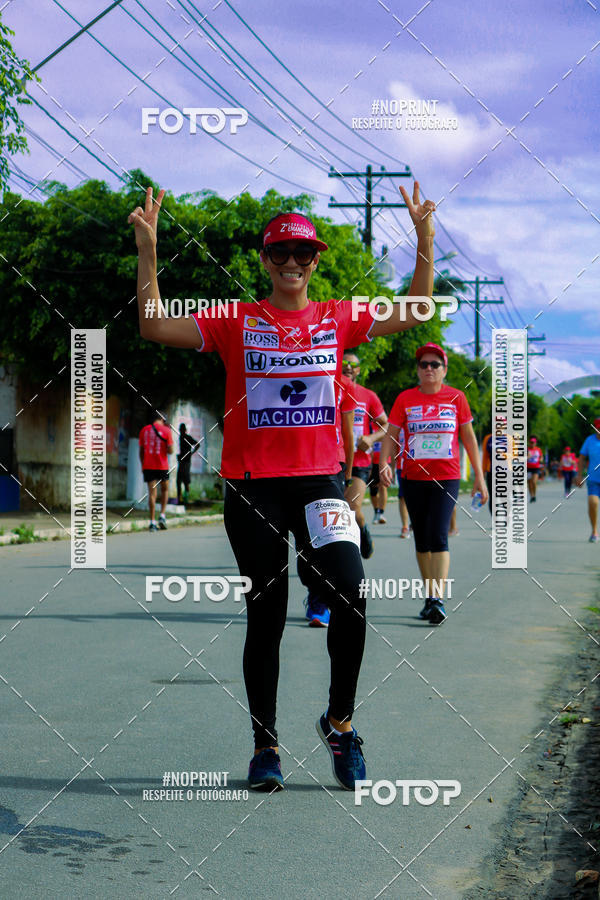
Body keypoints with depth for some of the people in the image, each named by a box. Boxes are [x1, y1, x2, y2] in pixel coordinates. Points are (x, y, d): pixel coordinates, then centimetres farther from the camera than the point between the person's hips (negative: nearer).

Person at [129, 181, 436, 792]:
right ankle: (264, 746, 18)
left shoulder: (338, 319, 9)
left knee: (350, 592, -18)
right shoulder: (235, 322, 4)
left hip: (320, 479, 1)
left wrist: (424, 237, -1)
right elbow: (154, 328, -3)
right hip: (252, 484, -1)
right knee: (265, 615, 5)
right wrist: (147, 251, -11)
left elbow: (413, 312, 7)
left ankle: (339, 720, 3)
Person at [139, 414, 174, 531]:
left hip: (148, 466, 2)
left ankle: (152, 522, -4)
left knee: (152, 493, 2)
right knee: (165, 490, 18)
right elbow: (170, 451, -7)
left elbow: (141, 451, 9)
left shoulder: (144, 430, 7)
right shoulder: (166, 430, -2)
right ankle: (162, 515, 5)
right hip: (162, 466, -2)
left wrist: (143, 465, 16)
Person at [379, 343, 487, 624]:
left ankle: (438, 600, -20)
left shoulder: (456, 398, 4)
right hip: (413, 478, 2)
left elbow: (469, 437, 10)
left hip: (447, 478, -2)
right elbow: (390, 435, 2)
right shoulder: (405, 399, 4)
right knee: (422, 540, 9)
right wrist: (383, 464, -16)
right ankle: (430, 597, 20)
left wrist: (479, 475, 8)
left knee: (438, 537, -15)